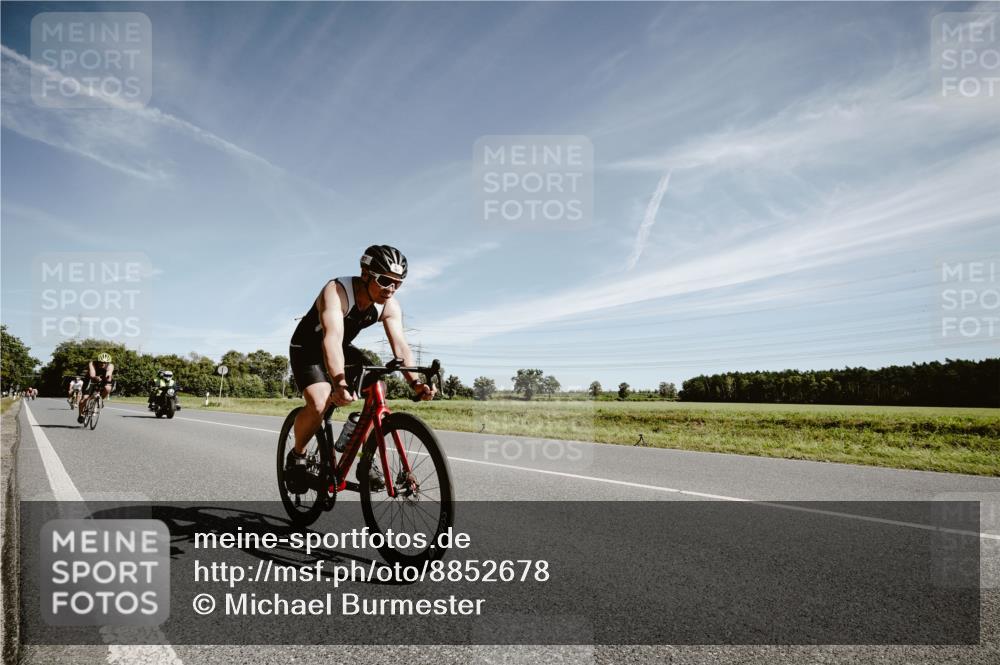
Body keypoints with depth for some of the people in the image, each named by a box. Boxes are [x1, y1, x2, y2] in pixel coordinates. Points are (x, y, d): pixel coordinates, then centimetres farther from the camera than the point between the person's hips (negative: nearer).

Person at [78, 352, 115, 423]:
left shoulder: (110, 366, -25)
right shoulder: (92, 364, -28)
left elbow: (109, 372, -47)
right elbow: (92, 374, -44)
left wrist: (109, 376, -71)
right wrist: (95, 377, -68)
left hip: (103, 381, 1)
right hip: (91, 381, -1)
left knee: (108, 388, -31)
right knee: (85, 398, -14)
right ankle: (80, 414, 10)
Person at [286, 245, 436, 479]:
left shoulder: (390, 306, -16)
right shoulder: (336, 291, -34)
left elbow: (400, 346, -24)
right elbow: (332, 338, -48)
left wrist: (415, 382, -42)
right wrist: (340, 383, -63)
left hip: (344, 349, 6)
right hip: (308, 350, -5)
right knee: (318, 404, -28)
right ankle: (296, 456, 1)